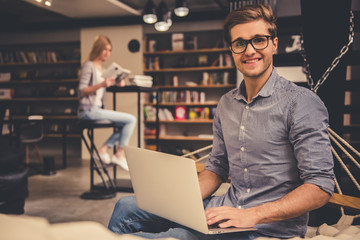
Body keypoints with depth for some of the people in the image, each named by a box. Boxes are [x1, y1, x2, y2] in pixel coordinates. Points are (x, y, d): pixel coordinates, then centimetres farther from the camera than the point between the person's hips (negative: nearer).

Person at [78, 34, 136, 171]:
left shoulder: (100, 67, 19)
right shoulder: (89, 65, -7)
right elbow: (82, 90, -14)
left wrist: (112, 83, 5)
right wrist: (102, 84, -27)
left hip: (97, 109, 9)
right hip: (89, 111, -9)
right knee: (131, 119, -15)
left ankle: (104, 149, 2)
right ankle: (119, 155, -6)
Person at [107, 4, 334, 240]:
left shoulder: (301, 103, -13)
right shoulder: (226, 103, 9)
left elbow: (321, 187, -16)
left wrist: (253, 215, -24)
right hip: (227, 209, 6)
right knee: (127, 206, 1)